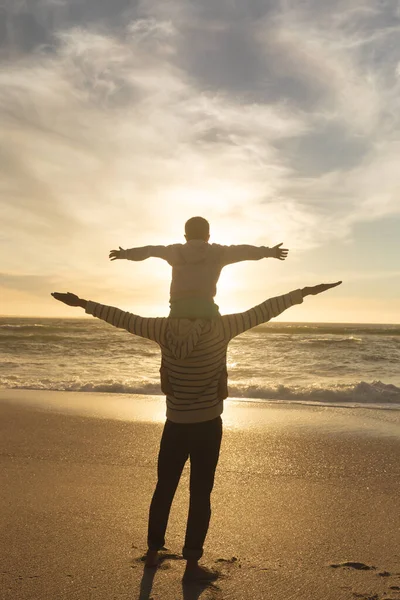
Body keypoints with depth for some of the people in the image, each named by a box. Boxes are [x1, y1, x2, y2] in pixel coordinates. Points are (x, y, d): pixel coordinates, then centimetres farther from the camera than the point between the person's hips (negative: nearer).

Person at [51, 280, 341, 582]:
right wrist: (306, 291, -3)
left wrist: (82, 303, 11)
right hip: (207, 426, -3)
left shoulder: (163, 328, -9)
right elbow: (264, 310, -11)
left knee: (164, 488, 18)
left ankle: (153, 551, 31)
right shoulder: (220, 328, -15)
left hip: (175, 425, 3)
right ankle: (192, 564, 15)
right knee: (200, 494, 8)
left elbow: (122, 317, -1)